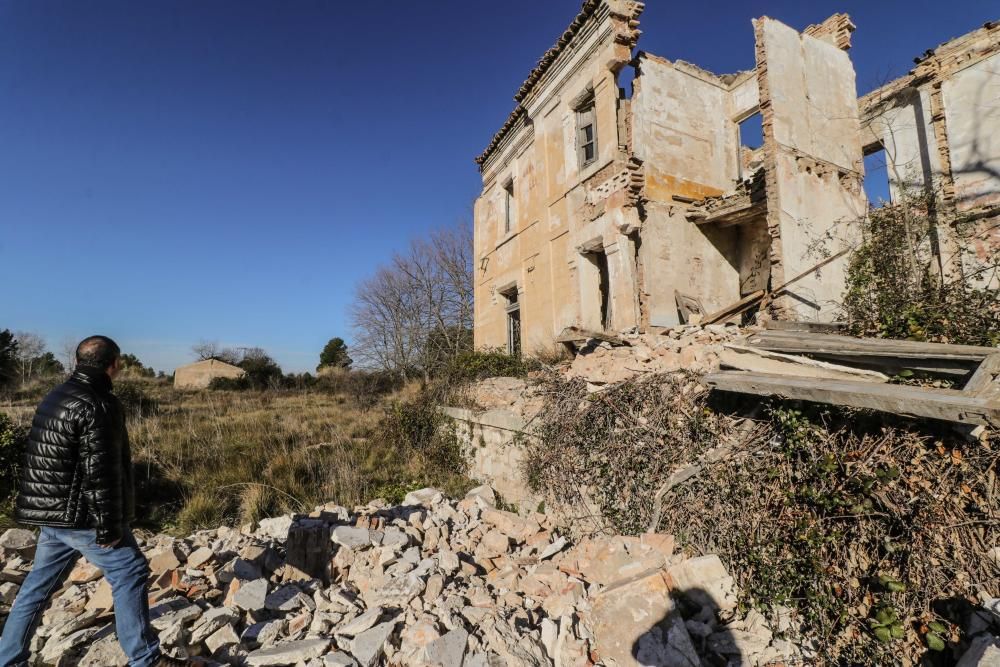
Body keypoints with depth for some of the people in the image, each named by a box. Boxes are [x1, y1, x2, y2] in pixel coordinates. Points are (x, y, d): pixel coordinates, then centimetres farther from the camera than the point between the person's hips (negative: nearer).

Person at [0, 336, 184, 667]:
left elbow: (49, 460, 17)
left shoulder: (57, 396, 9)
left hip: (52, 512, 9)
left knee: (39, 584, 20)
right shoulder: (96, 406, -22)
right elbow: (98, 473, -24)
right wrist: (108, 526, -16)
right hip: (81, 515, -9)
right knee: (129, 573, 0)